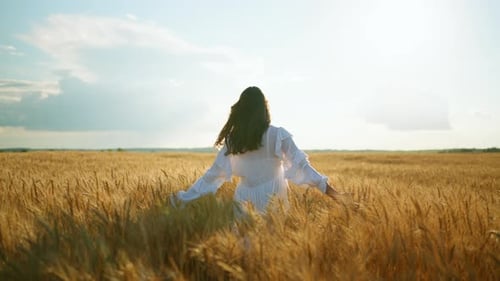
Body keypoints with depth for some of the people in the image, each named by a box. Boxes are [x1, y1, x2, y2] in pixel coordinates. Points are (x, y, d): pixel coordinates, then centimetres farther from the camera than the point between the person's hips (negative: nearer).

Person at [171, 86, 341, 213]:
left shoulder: (232, 140, 0)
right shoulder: (278, 135, -6)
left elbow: (215, 174, 2)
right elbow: (299, 165, -8)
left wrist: (184, 197, 9)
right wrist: (324, 185, -5)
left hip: (245, 200, 2)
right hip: (272, 200, -2)